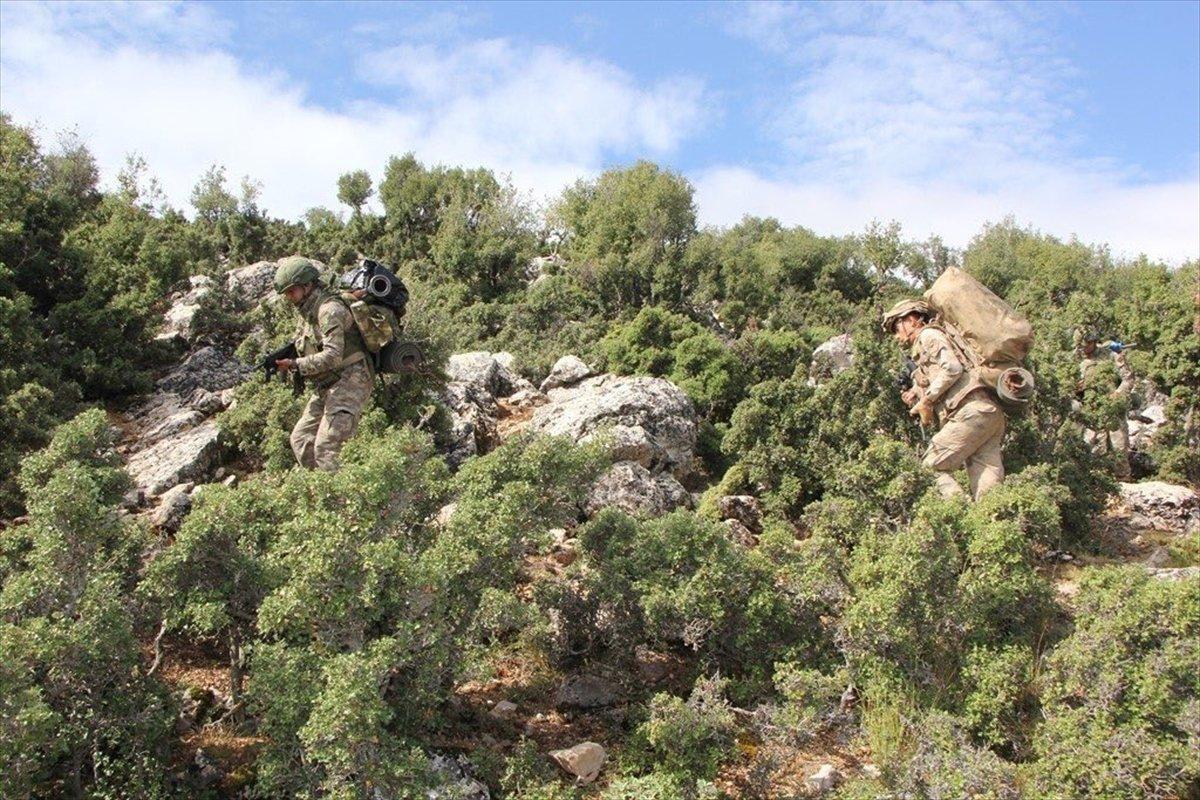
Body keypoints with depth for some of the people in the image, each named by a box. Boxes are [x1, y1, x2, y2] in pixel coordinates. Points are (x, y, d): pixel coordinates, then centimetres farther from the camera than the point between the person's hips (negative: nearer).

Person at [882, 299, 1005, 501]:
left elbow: (952, 368, -11)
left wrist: (926, 400, -6)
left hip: (972, 412, -9)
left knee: (931, 467, -7)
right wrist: (917, 395, 14)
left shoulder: (928, 335, 7)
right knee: (988, 492, -2)